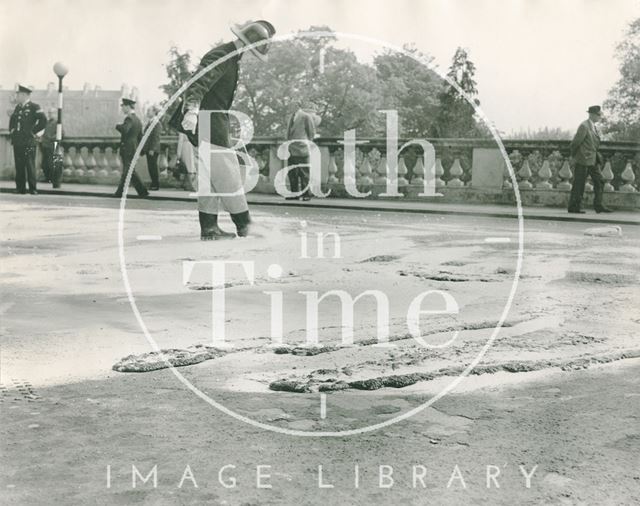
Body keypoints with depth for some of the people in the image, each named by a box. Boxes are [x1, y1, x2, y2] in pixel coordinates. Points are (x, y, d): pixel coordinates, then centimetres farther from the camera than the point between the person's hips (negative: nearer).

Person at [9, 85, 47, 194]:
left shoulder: (34, 107, -4)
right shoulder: (17, 107, 18)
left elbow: (43, 120, -13)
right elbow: (12, 119, 34)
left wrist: (34, 132, -11)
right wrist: (11, 130, 21)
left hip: (28, 142, -6)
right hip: (17, 142, 6)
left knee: (30, 166, -6)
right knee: (19, 166, 6)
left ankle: (33, 189, -4)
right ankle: (20, 188, 10)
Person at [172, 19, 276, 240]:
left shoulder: (231, 58, 17)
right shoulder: (220, 57, -15)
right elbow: (198, 83, -29)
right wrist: (192, 109, -43)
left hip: (212, 123, 11)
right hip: (207, 122, -11)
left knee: (210, 176, 10)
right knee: (227, 175, -4)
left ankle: (209, 227, 12)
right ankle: (244, 225, 3)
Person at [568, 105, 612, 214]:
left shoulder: (595, 126, 12)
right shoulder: (584, 126, -16)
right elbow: (576, 142, -13)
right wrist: (574, 155, -2)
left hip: (593, 160, 9)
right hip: (583, 160, -8)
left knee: (599, 181, 5)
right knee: (579, 184, -2)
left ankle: (598, 206, 9)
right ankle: (574, 207, 5)